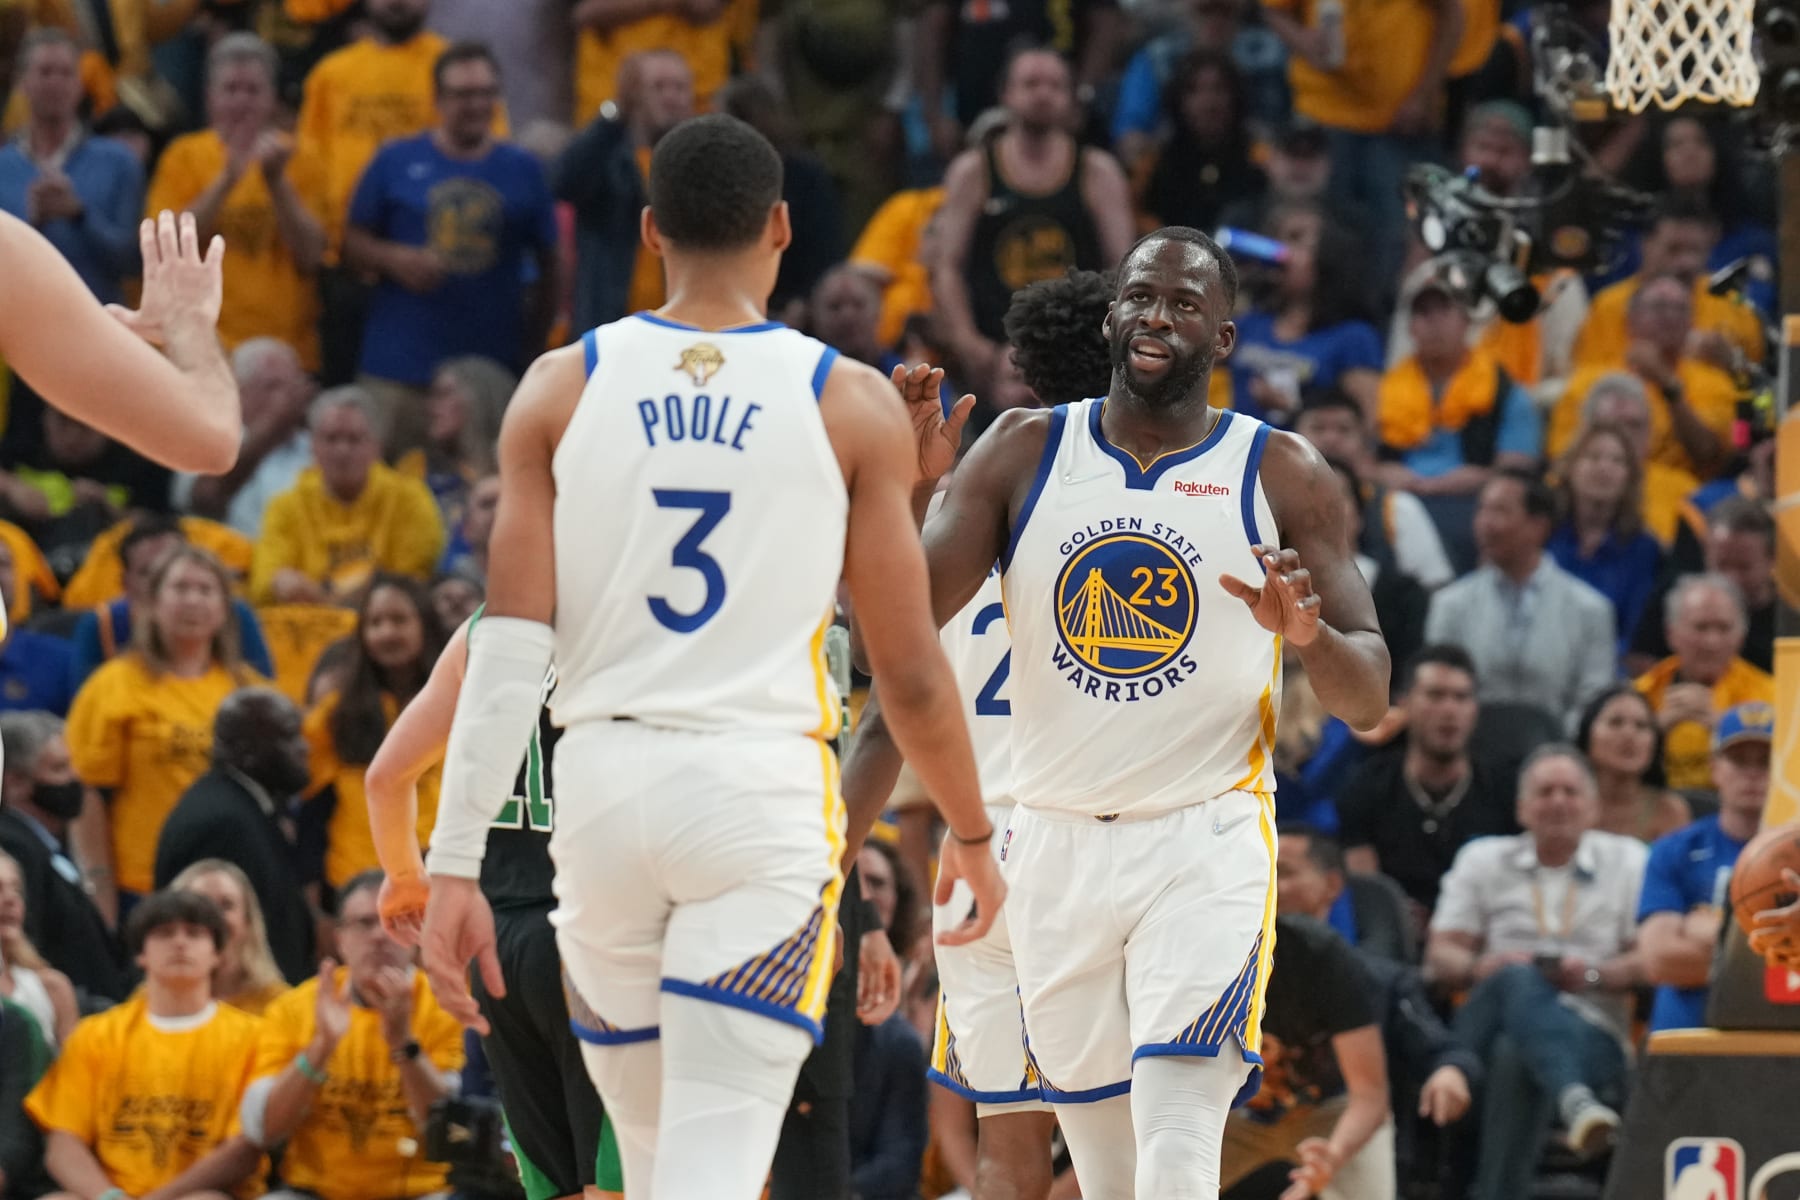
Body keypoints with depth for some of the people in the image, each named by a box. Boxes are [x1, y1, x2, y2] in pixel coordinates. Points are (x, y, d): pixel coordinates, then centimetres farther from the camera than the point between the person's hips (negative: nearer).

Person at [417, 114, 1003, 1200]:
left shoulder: (562, 388, 3)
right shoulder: (852, 405, 0)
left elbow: (509, 649, -3)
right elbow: (913, 671, 3)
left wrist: (456, 864, -2)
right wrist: (973, 833, 18)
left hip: (605, 783, 3)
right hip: (764, 786, -3)